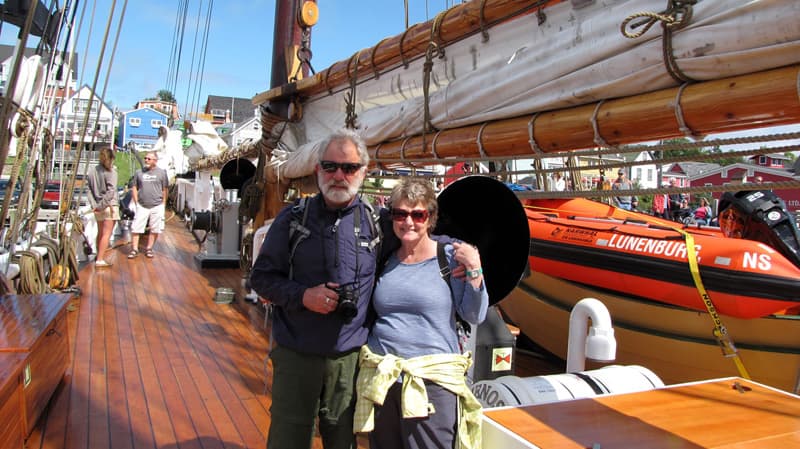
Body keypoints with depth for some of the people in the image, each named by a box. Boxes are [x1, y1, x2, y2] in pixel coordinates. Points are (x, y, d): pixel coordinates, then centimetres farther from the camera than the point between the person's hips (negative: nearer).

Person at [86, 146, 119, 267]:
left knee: (100, 233, 18)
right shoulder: (111, 171, -10)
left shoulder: (93, 171, 7)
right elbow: (110, 191, -19)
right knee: (106, 234, -2)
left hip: (98, 207, 6)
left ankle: (99, 256, 28)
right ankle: (100, 260, -4)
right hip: (110, 206, -6)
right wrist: (102, 205, -14)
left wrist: (94, 205, -1)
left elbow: (90, 190, 3)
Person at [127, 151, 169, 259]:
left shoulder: (161, 172, 1)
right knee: (135, 228, -1)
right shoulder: (139, 172, 6)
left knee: (155, 230, 5)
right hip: (141, 206, 1)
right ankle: (134, 249, 8)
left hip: (157, 206, -1)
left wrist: (163, 205, 1)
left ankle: (149, 249, 17)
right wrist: (136, 203, 3)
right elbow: (134, 188, 11)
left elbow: (165, 190, 4)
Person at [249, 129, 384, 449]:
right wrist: (302, 295, -16)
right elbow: (261, 277, 0)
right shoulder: (293, 218, -3)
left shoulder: (375, 222, -2)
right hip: (295, 356, 0)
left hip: (351, 359, 1)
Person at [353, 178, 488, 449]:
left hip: (432, 382, -4)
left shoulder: (449, 257, -4)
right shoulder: (384, 260, 7)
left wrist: (474, 269, -17)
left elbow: (475, 316, -5)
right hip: (380, 380, 4)